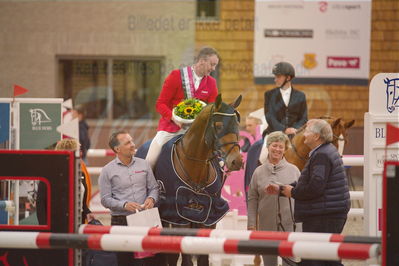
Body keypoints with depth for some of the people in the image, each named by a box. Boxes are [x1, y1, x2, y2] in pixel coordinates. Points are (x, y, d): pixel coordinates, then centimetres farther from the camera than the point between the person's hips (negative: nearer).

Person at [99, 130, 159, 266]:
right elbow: (105, 200, -4)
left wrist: (151, 198, -9)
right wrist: (124, 205, -19)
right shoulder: (108, 171, 0)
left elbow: (154, 188, 13)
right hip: (121, 221, -2)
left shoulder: (144, 164, 9)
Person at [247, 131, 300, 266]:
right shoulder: (259, 172, 5)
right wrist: (251, 225, -1)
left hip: (289, 225, -1)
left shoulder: (293, 170, 4)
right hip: (267, 226, 1)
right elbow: (252, 199, 5)